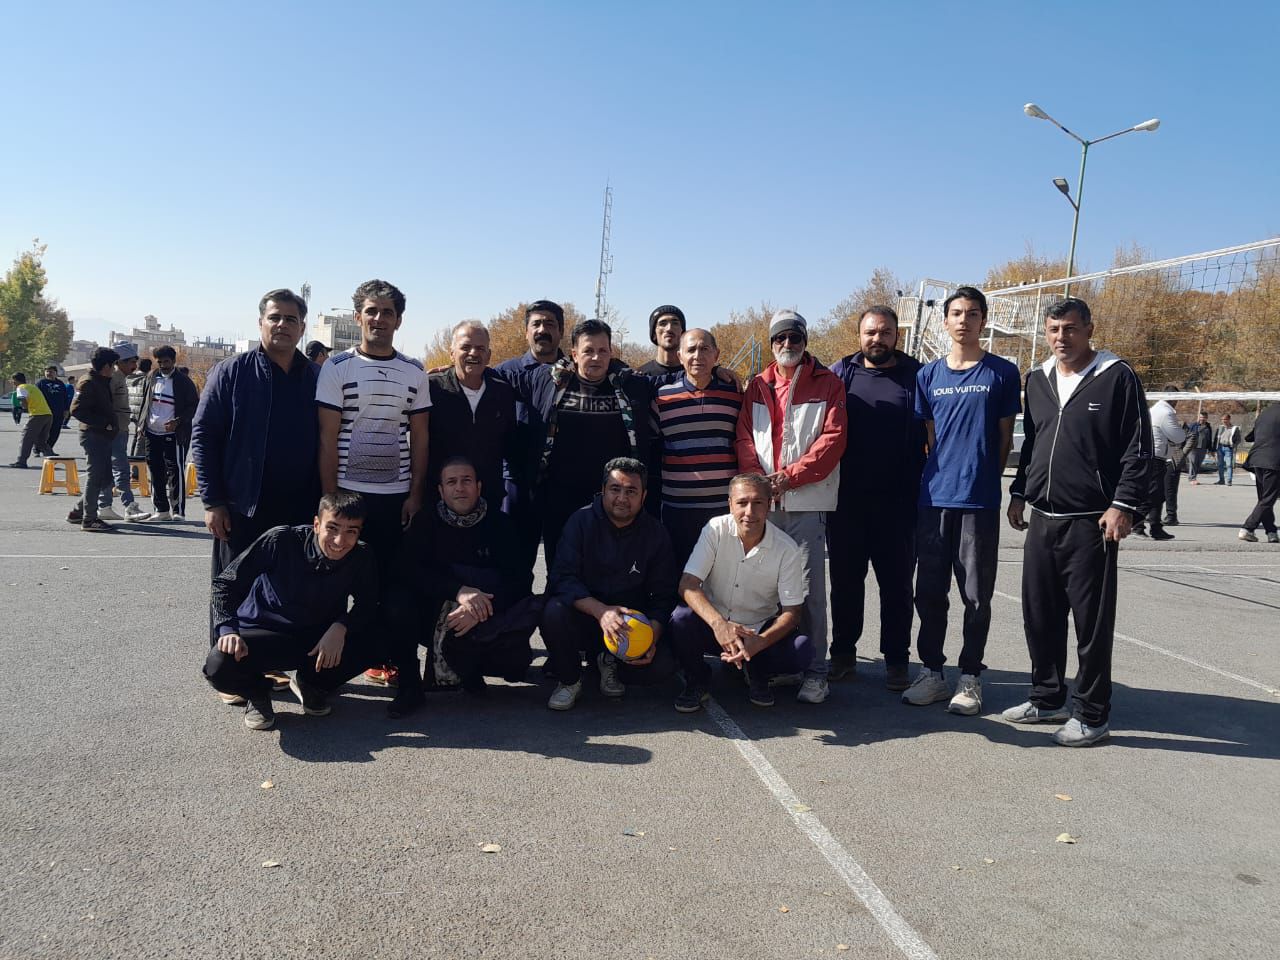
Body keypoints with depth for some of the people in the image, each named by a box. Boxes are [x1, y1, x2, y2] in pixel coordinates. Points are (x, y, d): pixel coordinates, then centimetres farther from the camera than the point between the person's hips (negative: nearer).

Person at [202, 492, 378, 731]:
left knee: (372, 643, -26)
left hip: (319, 638, 3)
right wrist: (228, 629, -29)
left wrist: (340, 627, -28)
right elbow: (225, 583, -15)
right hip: (263, 634, -2)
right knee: (219, 667, -33)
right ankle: (256, 689, 8)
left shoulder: (361, 558, -16)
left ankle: (310, 684, 7)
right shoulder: (281, 540, -23)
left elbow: (366, 605, -6)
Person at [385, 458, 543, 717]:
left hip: (484, 625, 0)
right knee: (398, 599, -27)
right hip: (434, 620, 0)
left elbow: (521, 578, -11)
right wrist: (458, 591, -30)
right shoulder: (427, 522, -1)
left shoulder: (499, 523, -1)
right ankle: (409, 686, -11)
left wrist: (482, 608, -28)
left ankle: (469, 669, -1)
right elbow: (407, 569, -15)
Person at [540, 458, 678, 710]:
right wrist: (601, 611, -34)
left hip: (632, 625, 2)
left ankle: (610, 662, 10)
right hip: (583, 618, -1)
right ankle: (569, 680, -5)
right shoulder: (582, 521, -8)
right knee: (554, 611, -33)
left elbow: (663, 596, -2)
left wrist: (652, 637, -21)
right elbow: (562, 578, -18)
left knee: (663, 664, -24)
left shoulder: (656, 534, -2)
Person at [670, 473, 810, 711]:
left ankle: (757, 675, 7)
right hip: (713, 626, 0)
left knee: (802, 651, -27)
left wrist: (759, 642, -30)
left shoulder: (788, 549, -13)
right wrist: (718, 624, -39)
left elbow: (792, 611, -11)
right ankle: (697, 681, -2)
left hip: (760, 630, 0)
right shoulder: (716, 530, -13)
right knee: (681, 619, -32)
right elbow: (688, 585, -20)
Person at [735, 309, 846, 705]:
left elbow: (833, 437, -5)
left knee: (809, 589, -4)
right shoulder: (758, 386, 15)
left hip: (807, 501, -3)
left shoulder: (827, 384, 4)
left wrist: (789, 476, -12)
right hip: (763, 501, 4)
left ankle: (815, 670, 3)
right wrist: (756, 478, -9)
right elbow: (744, 437, 8)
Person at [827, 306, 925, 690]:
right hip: (846, 499, 2)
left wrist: (917, 486, -4)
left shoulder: (915, 375, 3)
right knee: (845, 579, 10)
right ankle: (843, 654, 21)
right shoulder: (839, 373, 7)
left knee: (896, 583, 5)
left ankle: (896, 661, 15)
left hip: (897, 501, -1)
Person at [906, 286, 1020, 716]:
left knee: (977, 594, 5)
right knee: (929, 590, 8)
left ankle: (970, 677, 16)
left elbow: (1005, 438, 5)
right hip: (933, 497, 3)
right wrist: (941, 473, 6)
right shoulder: (928, 375, 10)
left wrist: (983, 478, 2)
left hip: (980, 500, -3)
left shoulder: (1001, 373, 2)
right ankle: (931, 672, 20)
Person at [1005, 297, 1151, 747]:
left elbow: (1138, 449, -8)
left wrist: (1124, 504, -16)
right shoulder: (1038, 380, 13)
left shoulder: (1117, 377, -5)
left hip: (1090, 523, -6)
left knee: (1092, 623, 1)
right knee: (1040, 616, 12)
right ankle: (1047, 699, 26)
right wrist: (1019, 493, 16)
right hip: (1041, 519, 6)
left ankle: (1092, 715, 13)